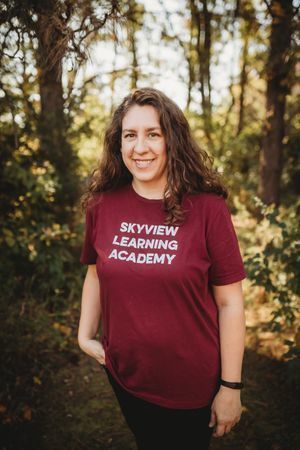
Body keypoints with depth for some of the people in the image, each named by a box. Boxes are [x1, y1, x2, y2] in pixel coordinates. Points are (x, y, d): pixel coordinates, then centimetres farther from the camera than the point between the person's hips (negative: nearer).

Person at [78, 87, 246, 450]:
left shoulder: (207, 208, -16)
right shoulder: (102, 205, -6)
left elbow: (229, 302, -13)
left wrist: (231, 386, -10)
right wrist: (85, 335, 1)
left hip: (192, 387, -3)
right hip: (124, 377, 4)